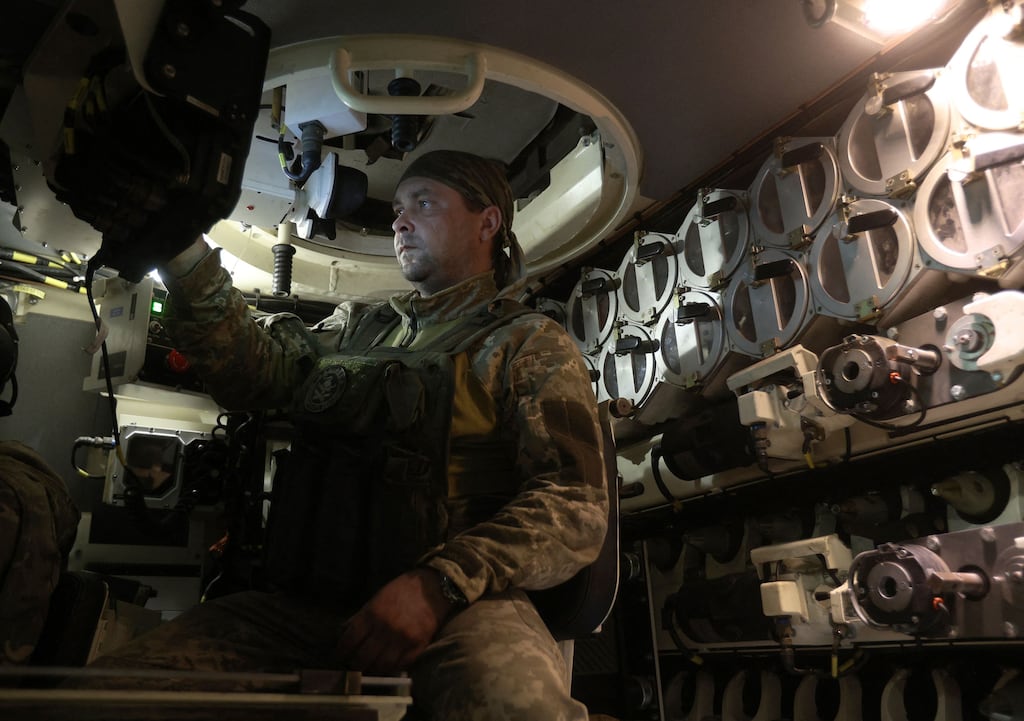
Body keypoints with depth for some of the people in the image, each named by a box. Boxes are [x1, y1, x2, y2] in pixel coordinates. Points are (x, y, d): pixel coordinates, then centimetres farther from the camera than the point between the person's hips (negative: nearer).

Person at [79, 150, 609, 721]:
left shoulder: (533, 345, 7)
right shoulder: (356, 326, 23)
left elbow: (577, 506, -6)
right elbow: (250, 367, 6)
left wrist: (439, 585, -20)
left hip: (460, 606, -4)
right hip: (300, 603, 5)